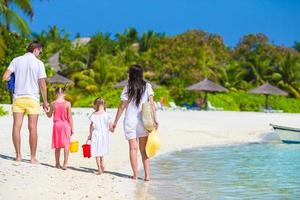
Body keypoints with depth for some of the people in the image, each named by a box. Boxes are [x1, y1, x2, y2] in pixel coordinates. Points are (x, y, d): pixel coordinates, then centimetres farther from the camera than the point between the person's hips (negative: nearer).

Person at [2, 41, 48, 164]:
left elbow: (5, 77, -5)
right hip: (32, 98, -2)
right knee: (32, 128, 2)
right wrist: (45, 102, 4)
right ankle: (33, 157, 5)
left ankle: (18, 155, 8)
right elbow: (42, 85, -6)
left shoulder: (16, 60, 3)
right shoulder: (39, 63, -3)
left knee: (17, 127, 6)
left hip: (18, 97, 2)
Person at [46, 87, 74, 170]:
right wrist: (72, 128, 3)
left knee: (57, 146, 12)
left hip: (56, 125, 2)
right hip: (65, 125, -2)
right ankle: (65, 163, -7)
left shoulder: (53, 104, -3)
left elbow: (49, 115, 10)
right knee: (66, 144, 0)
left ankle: (57, 163, 19)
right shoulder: (67, 103, -7)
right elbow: (70, 117, -5)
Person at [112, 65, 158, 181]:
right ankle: (147, 175, 1)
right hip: (143, 121, 2)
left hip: (130, 121, -2)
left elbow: (122, 106, -3)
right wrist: (155, 119, -6)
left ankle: (135, 175, 1)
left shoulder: (128, 88, -3)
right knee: (143, 149, 8)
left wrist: (115, 122, 4)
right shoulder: (147, 86, 1)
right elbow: (151, 103, -6)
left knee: (133, 148, 3)